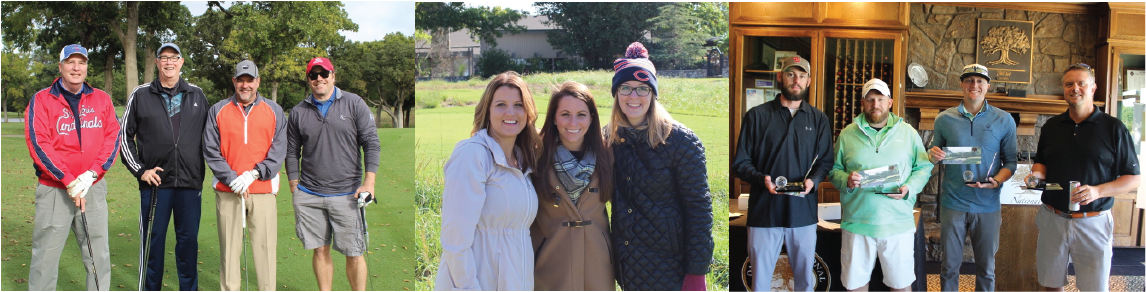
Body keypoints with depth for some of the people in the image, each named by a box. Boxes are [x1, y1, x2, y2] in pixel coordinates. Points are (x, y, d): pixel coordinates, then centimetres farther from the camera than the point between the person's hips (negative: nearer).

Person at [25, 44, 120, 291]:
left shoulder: (101, 99, 10)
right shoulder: (41, 100, 1)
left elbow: (113, 137, 3)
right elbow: (38, 143, -8)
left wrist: (92, 173, -11)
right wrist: (69, 181, -14)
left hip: (93, 187, 3)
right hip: (53, 190, -2)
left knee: (99, 256, 5)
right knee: (46, 257, -1)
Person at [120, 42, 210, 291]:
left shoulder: (197, 95, 9)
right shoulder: (141, 95, 5)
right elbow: (125, 135, 8)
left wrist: (203, 172, 8)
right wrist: (139, 170, -1)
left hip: (190, 183, 1)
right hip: (155, 182, -1)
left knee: (189, 240, 5)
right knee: (153, 240, 4)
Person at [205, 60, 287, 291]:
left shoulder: (274, 111, 7)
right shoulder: (217, 111, 8)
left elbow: (278, 151, 1)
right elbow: (210, 151, 2)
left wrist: (254, 174, -11)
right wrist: (232, 179, -10)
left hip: (263, 190, 0)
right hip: (227, 192, 0)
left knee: (265, 245, -1)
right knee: (229, 246, 3)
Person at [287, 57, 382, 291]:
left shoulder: (354, 103, 2)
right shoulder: (298, 111, 9)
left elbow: (371, 144, 0)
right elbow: (292, 153, 14)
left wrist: (369, 182, -8)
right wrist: (294, 188, 8)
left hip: (348, 194, -2)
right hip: (309, 195, 2)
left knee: (354, 254, -1)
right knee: (320, 250, 7)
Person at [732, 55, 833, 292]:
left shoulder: (819, 119, 10)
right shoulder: (757, 116, 2)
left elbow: (825, 161, 9)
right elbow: (741, 163, 1)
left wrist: (813, 181, -11)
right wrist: (761, 179, -17)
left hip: (804, 210, 2)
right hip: (764, 210, -2)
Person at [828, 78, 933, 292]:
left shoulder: (908, 132, 6)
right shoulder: (847, 134, 5)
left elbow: (924, 167, 8)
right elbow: (834, 170, 8)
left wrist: (909, 188, -10)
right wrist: (846, 180, -14)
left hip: (898, 224, 0)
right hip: (857, 223, 0)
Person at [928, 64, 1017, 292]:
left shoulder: (1004, 121, 0)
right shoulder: (945, 119, 1)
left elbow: (1011, 161, 1)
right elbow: (932, 156, 9)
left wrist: (997, 181, -19)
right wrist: (933, 156, -15)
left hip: (988, 205, 0)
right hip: (953, 203, 0)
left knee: (986, 269, 12)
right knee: (950, 266, 9)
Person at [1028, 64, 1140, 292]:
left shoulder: (1113, 128, -4)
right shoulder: (1051, 126, 8)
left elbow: (1133, 178, -4)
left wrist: (1098, 191, -20)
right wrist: (1037, 174, -4)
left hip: (1093, 222, -3)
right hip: (1052, 219, 3)